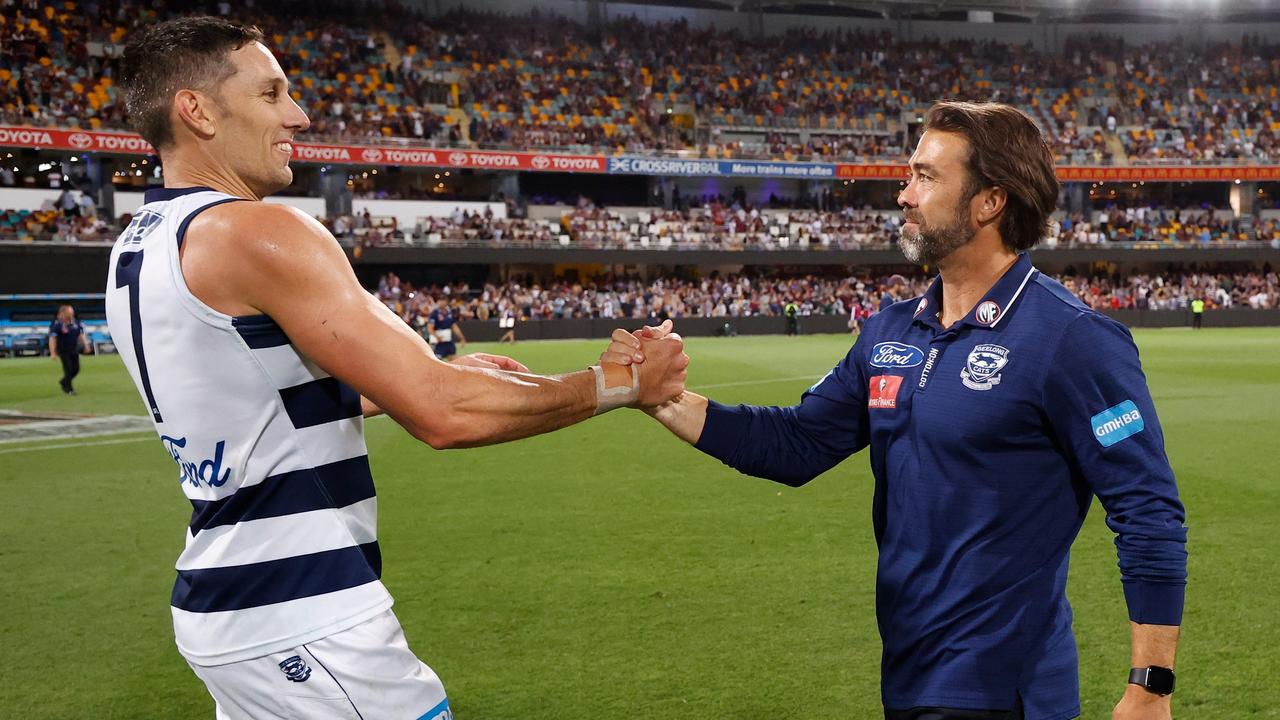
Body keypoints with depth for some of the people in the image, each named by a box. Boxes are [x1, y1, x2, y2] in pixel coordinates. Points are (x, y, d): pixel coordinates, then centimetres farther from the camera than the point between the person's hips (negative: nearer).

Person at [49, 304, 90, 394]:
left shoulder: (75, 322, 4)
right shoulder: (56, 324, -15)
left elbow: (81, 334, 13)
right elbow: (52, 339, -19)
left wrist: (85, 345, 4)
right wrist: (53, 353, -25)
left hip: (74, 349, 6)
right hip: (63, 350, -6)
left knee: (76, 369, 6)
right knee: (68, 369, -9)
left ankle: (64, 382, 29)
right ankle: (68, 389, 5)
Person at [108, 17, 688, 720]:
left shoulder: (136, 249, 10)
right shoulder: (256, 232, -19)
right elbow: (444, 417, -23)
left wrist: (430, 373, 17)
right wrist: (622, 384, -12)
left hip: (217, 603, 9)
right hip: (302, 619, -9)